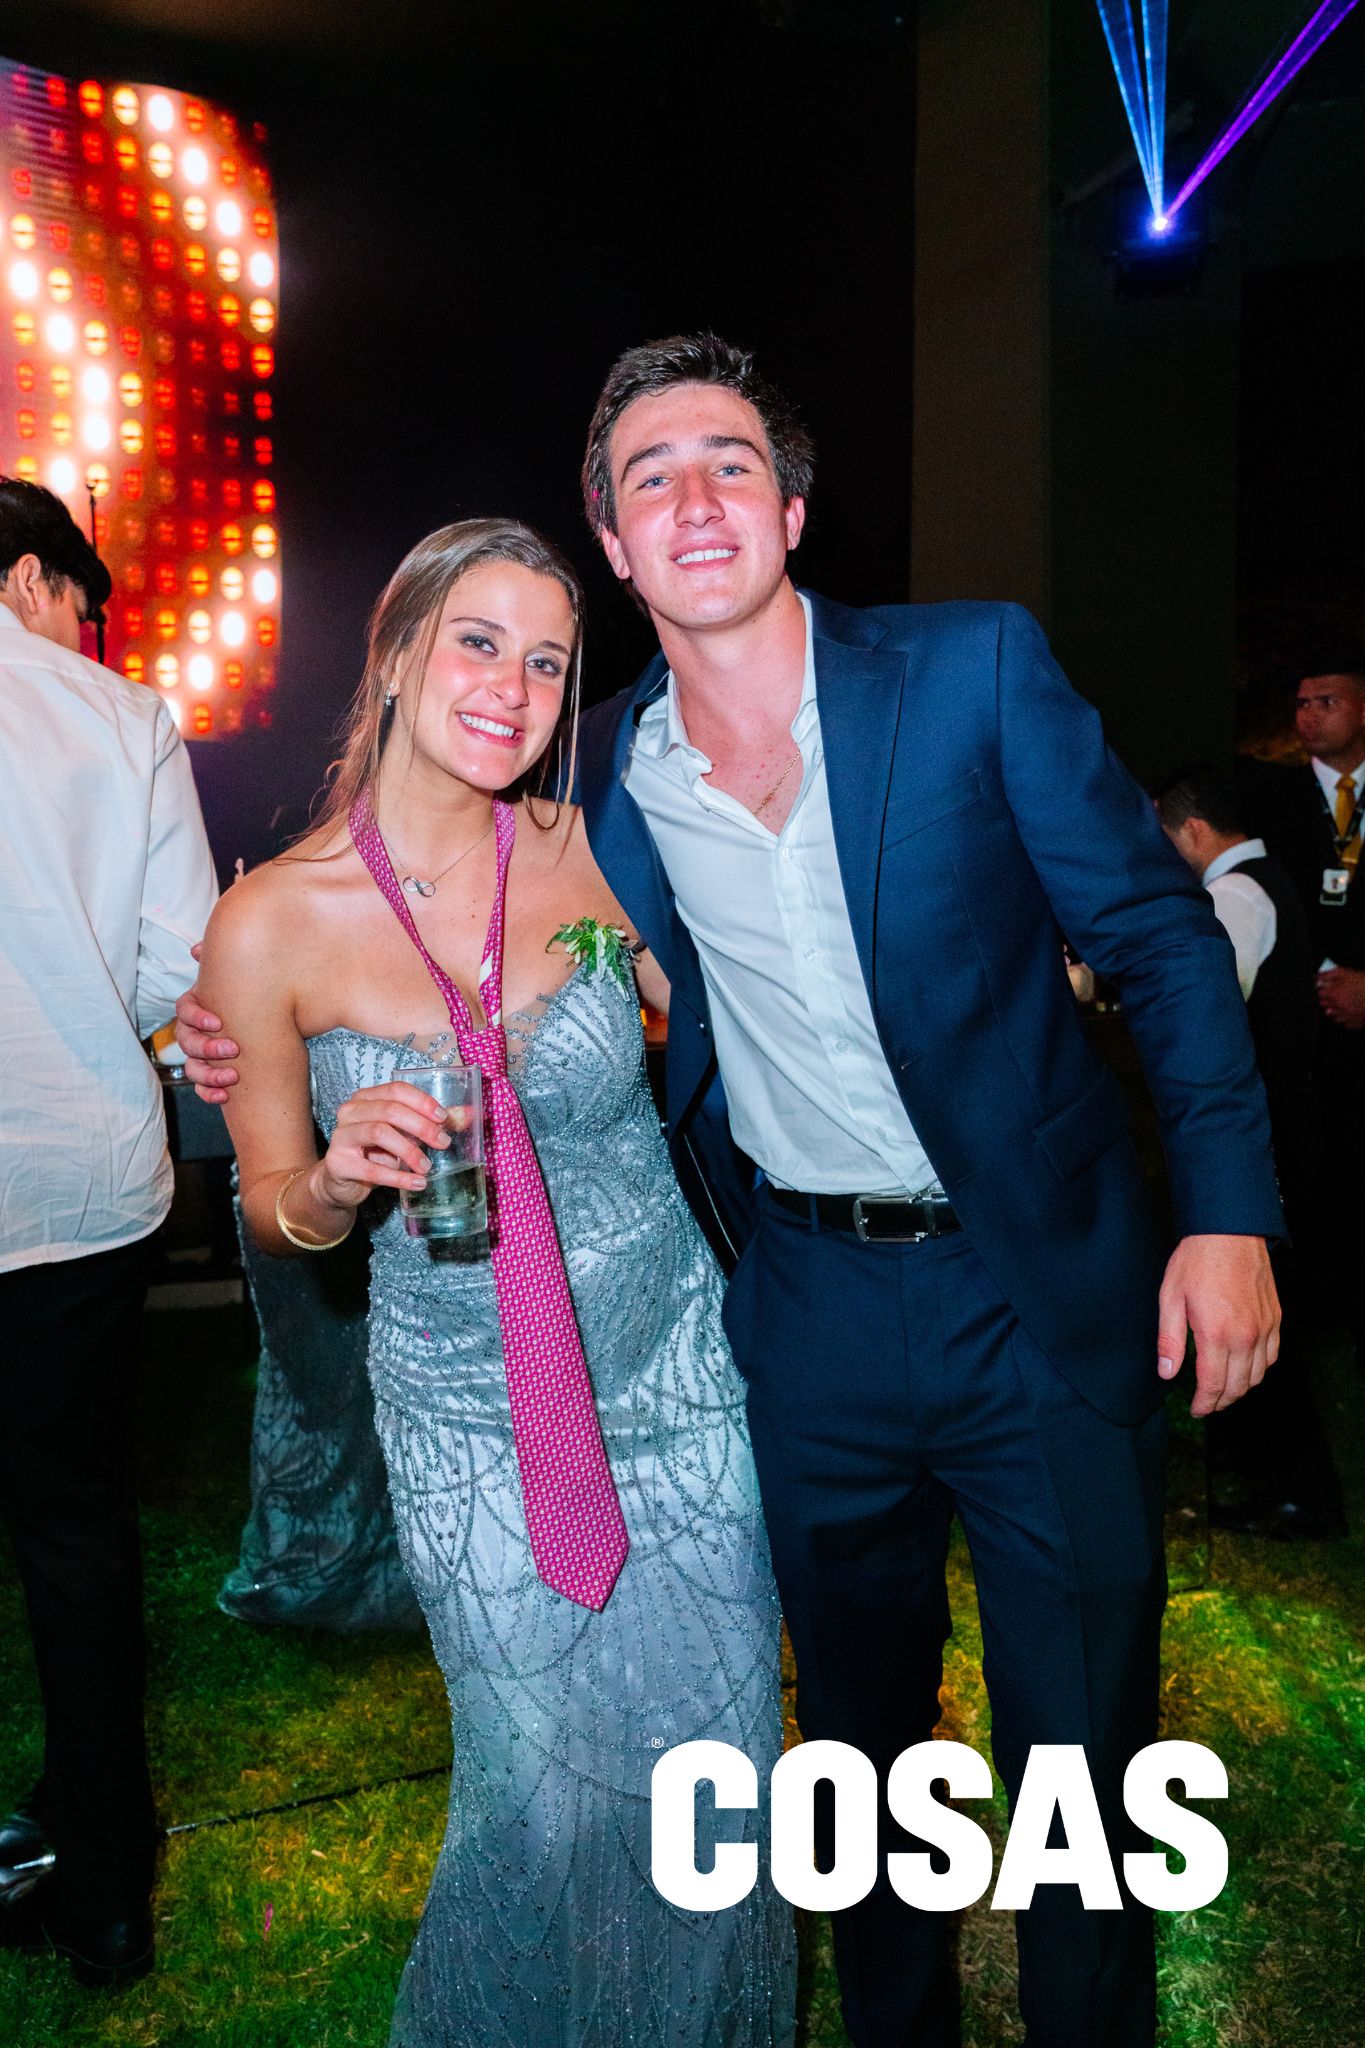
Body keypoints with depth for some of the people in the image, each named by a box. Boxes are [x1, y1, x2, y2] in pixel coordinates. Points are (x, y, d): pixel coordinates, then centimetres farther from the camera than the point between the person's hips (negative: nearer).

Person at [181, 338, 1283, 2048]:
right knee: (857, 1729, 21)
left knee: (1080, 1744, 12)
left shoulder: (974, 667, -10)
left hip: (1043, 1289, -2)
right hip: (808, 1315, 3)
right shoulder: (603, 768, -2)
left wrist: (1227, 1209, -11)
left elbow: (1158, 929, -5)